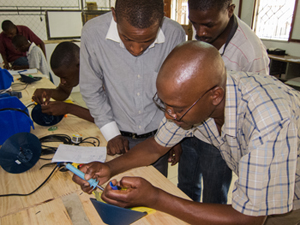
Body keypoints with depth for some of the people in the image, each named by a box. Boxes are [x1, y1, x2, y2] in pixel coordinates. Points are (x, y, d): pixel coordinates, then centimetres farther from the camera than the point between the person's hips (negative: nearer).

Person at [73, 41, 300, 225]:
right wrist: (109, 168, -22)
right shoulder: (189, 96, -21)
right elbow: (157, 146, -7)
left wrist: (153, 198, -36)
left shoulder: (270, 124, -41)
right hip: (251, 189, 4)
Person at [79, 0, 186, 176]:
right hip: (121, 137, 0)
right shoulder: (93, 33, -19)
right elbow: (91, 89, -5)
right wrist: (111, 134, -5)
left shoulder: (175, 34, -16)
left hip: (159, 135, 1)